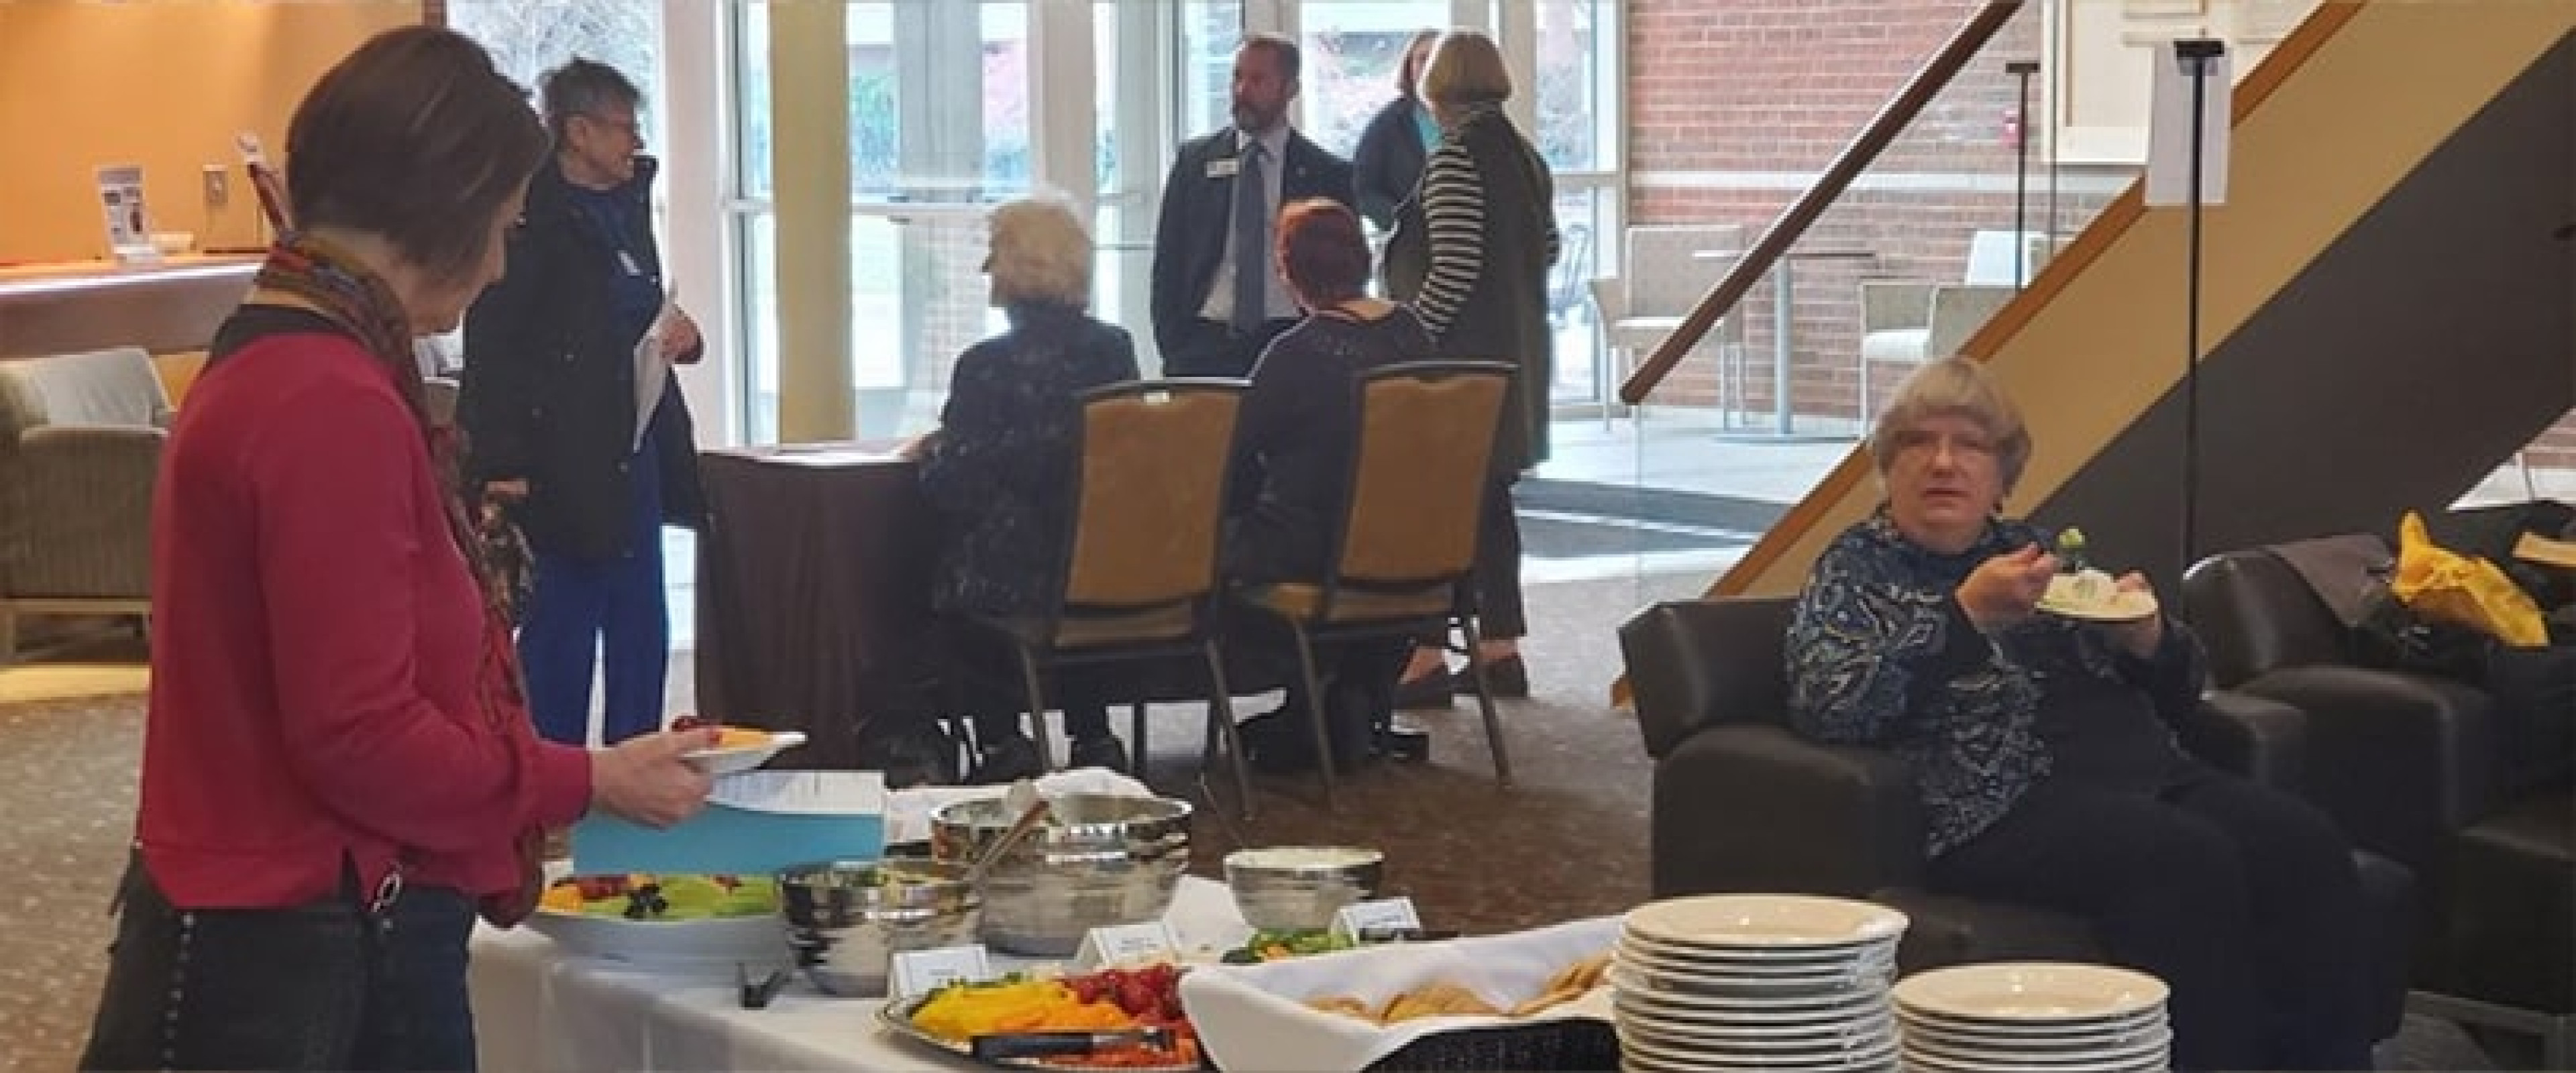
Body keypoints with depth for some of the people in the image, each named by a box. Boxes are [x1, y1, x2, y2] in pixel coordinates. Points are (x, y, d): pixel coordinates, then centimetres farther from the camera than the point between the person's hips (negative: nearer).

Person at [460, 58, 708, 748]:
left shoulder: (627, 205, 14)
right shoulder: (531, 218, -13)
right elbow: (490, 348, -17)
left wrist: (678, 337, 5)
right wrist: (503, 467, -23)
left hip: (634, 456, 9)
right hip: (562, 467, -8)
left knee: (641, 639, 12)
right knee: (561, 638, -2)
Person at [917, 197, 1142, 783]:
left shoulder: (987, 365, -16)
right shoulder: (1115, 350, 1)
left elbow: (951, 491, -16)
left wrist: (933, 454, 8)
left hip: (1011, 582, -5)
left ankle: (1001, 743, 20)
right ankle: (1092, 737, 29)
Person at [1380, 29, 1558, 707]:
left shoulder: (1455, 160, -15)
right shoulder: (1525, 157, 10)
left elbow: (1453, 271, -21)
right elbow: (1548, 250, 19)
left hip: (1459, 356, -8)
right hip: (1516, 354, 8)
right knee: (1490, 499, 14)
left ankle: (1427, 658, -5)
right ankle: (1501, 649, 17)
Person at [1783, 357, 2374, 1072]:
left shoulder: (2033, 550, 23)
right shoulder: (1856, 571, 8)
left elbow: (2181, 692, 26)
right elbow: (1829, 709, -13)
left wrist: (2147, 637, 2)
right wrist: (1967, 615, -17)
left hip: (2148, 775, 6)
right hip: (2006, 805, -6)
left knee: (2304, 846, -22)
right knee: (2191, 863, -32)